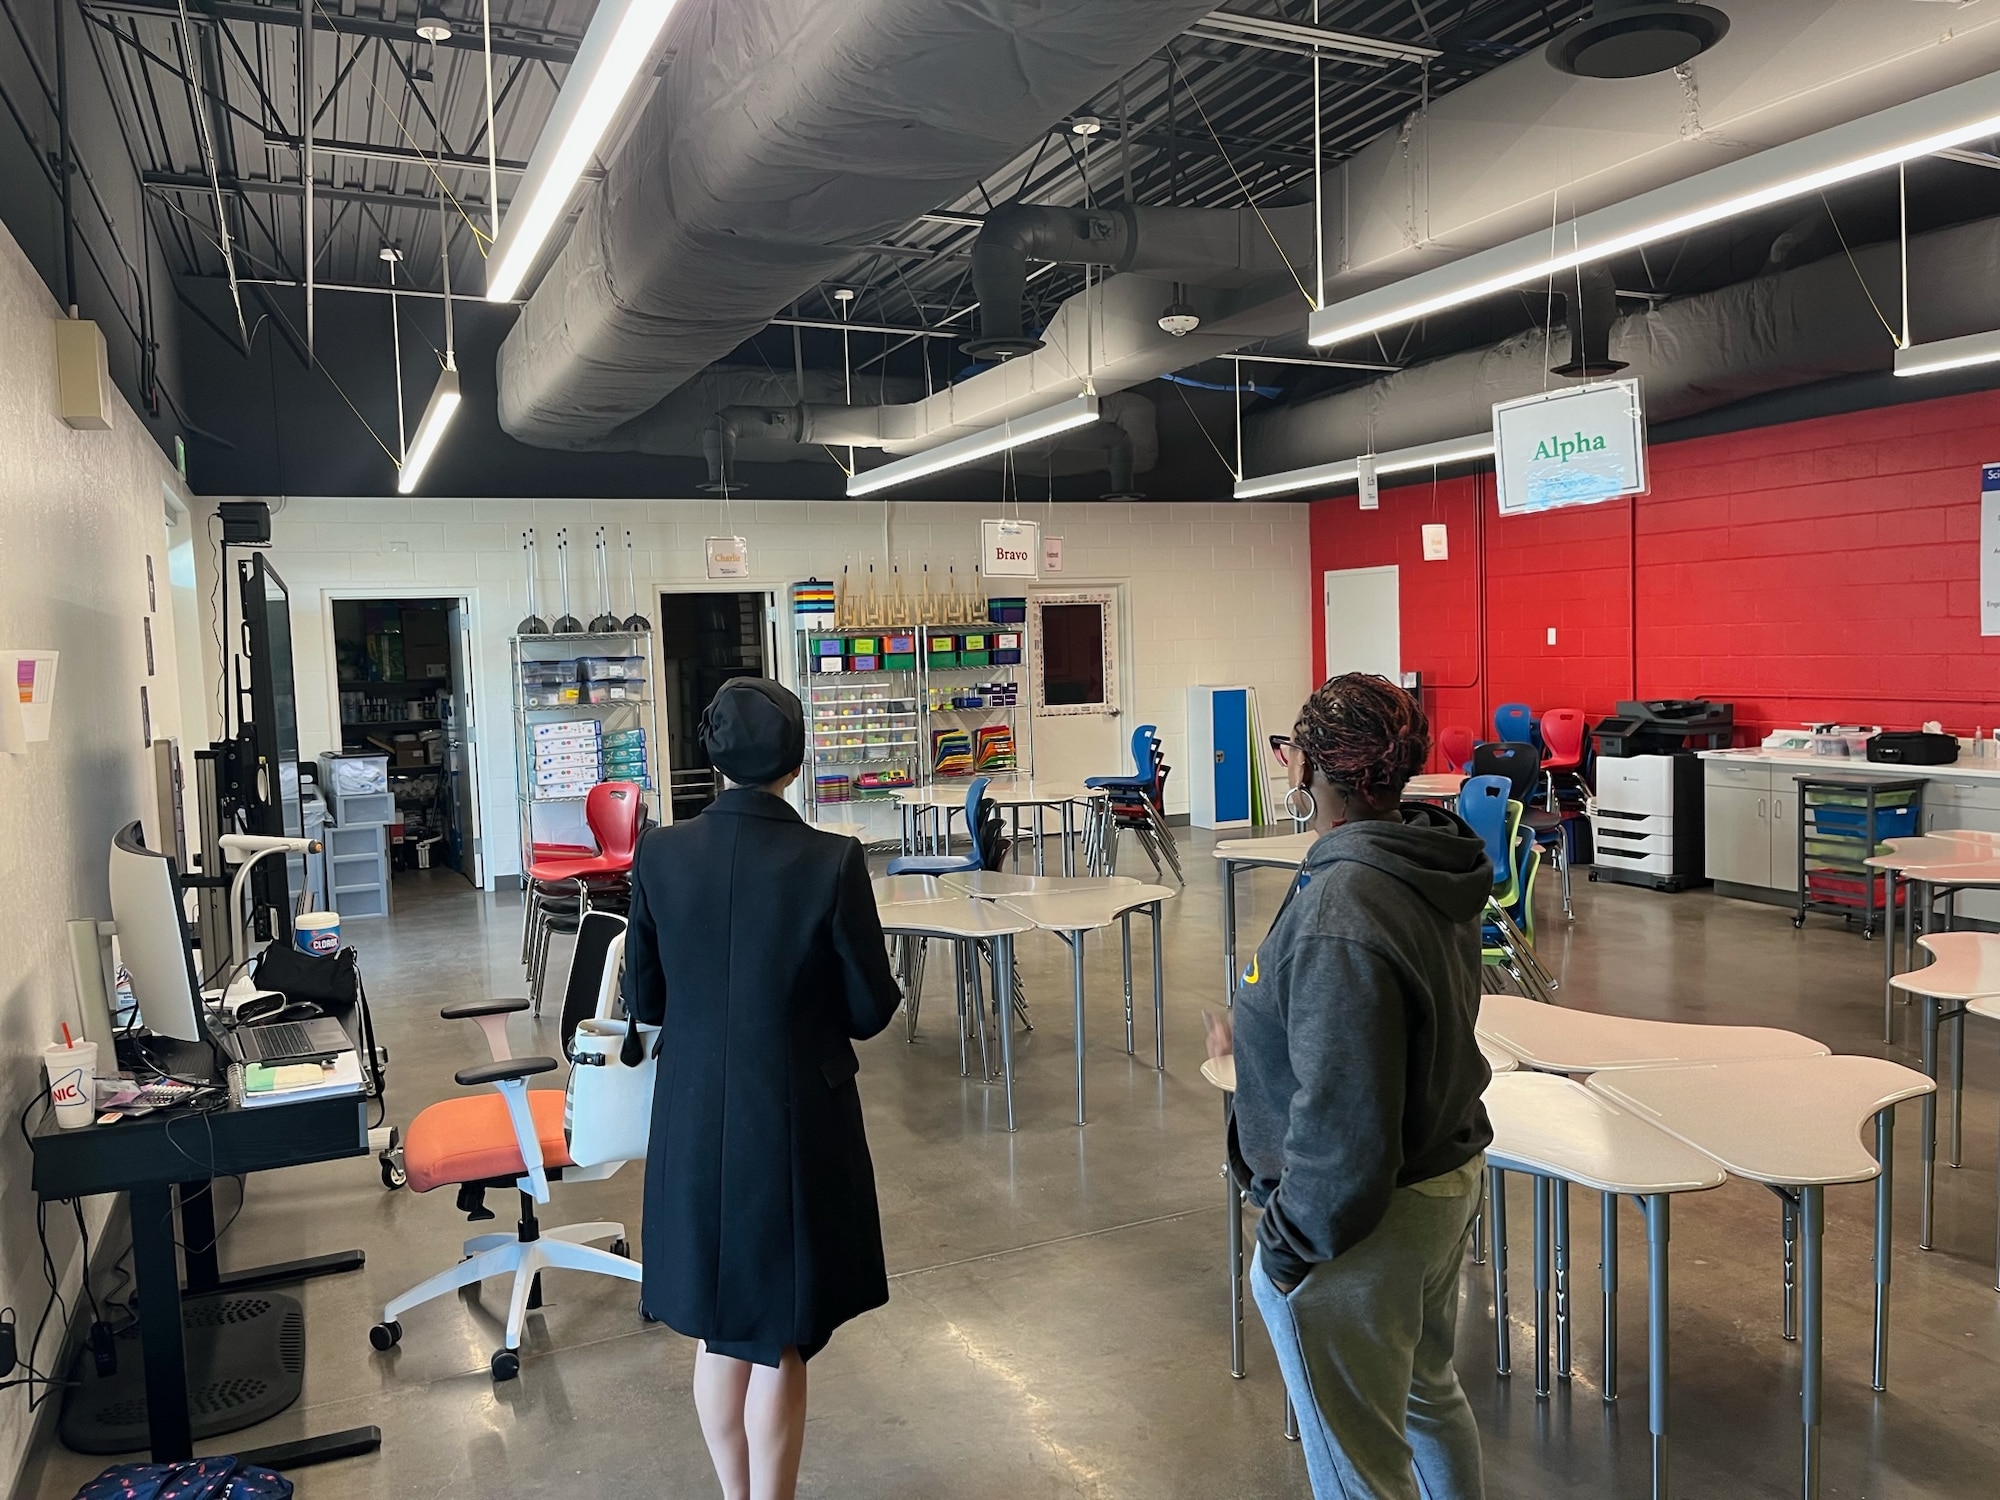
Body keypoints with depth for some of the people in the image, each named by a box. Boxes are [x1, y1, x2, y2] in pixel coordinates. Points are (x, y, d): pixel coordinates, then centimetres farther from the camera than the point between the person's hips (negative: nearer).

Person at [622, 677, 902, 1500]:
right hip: (795, 1123, -4)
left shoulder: (660, 853, -9)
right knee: (779, 1339, 13)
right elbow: (871, 1010, -9)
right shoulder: (832, 862, -18)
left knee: (718, 1328, 22)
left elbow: (643, 1000, 1)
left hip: (696, 1119, 4)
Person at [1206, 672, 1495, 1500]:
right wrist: (1259, 1038, 11)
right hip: (1447, 1182, 9)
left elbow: (1343, 1125, -29)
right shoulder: (1432, 868, -2)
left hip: (1363, 1224, -9)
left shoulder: (1340, 917, -32)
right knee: (1427, 1393, 31)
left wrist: (1289, 1243, -16)